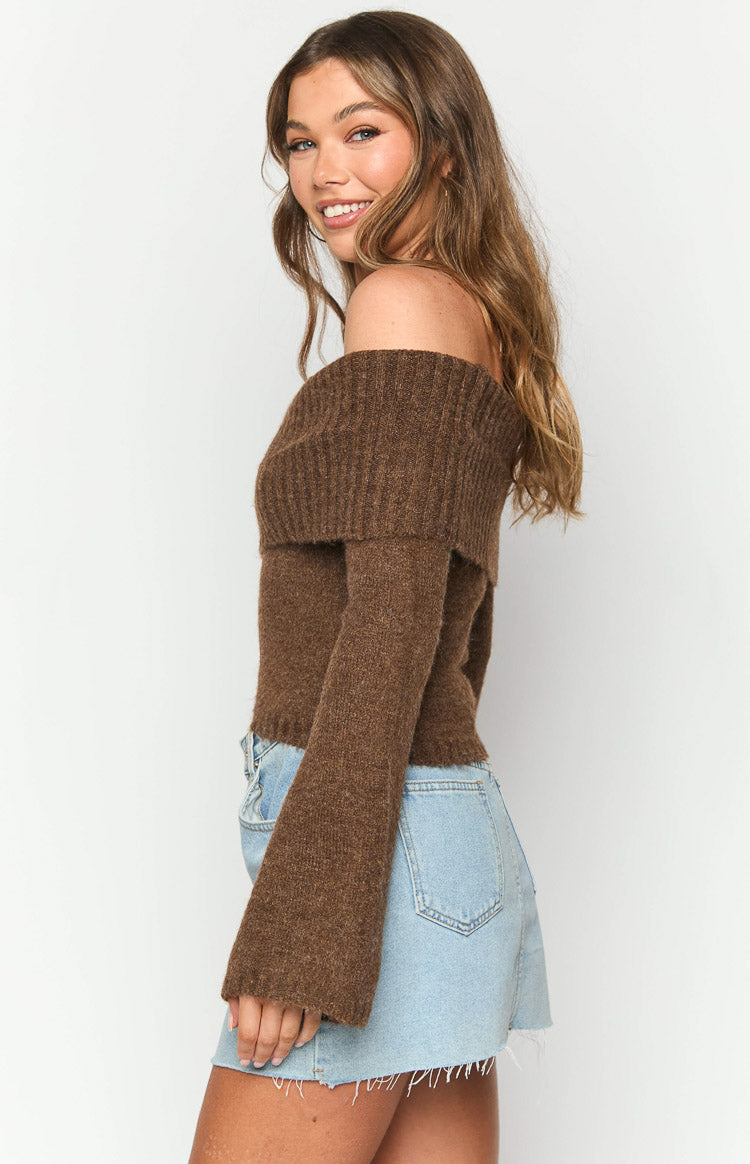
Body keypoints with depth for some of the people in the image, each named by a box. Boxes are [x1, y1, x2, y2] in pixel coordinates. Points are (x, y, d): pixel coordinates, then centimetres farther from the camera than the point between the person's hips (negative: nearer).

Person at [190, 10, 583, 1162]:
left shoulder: (402, 302, -10)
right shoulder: (479, 323, 17)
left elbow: (394, 623, -18)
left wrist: (297, 927, -19)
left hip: (377, 835, -9)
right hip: (458, 820, 9)